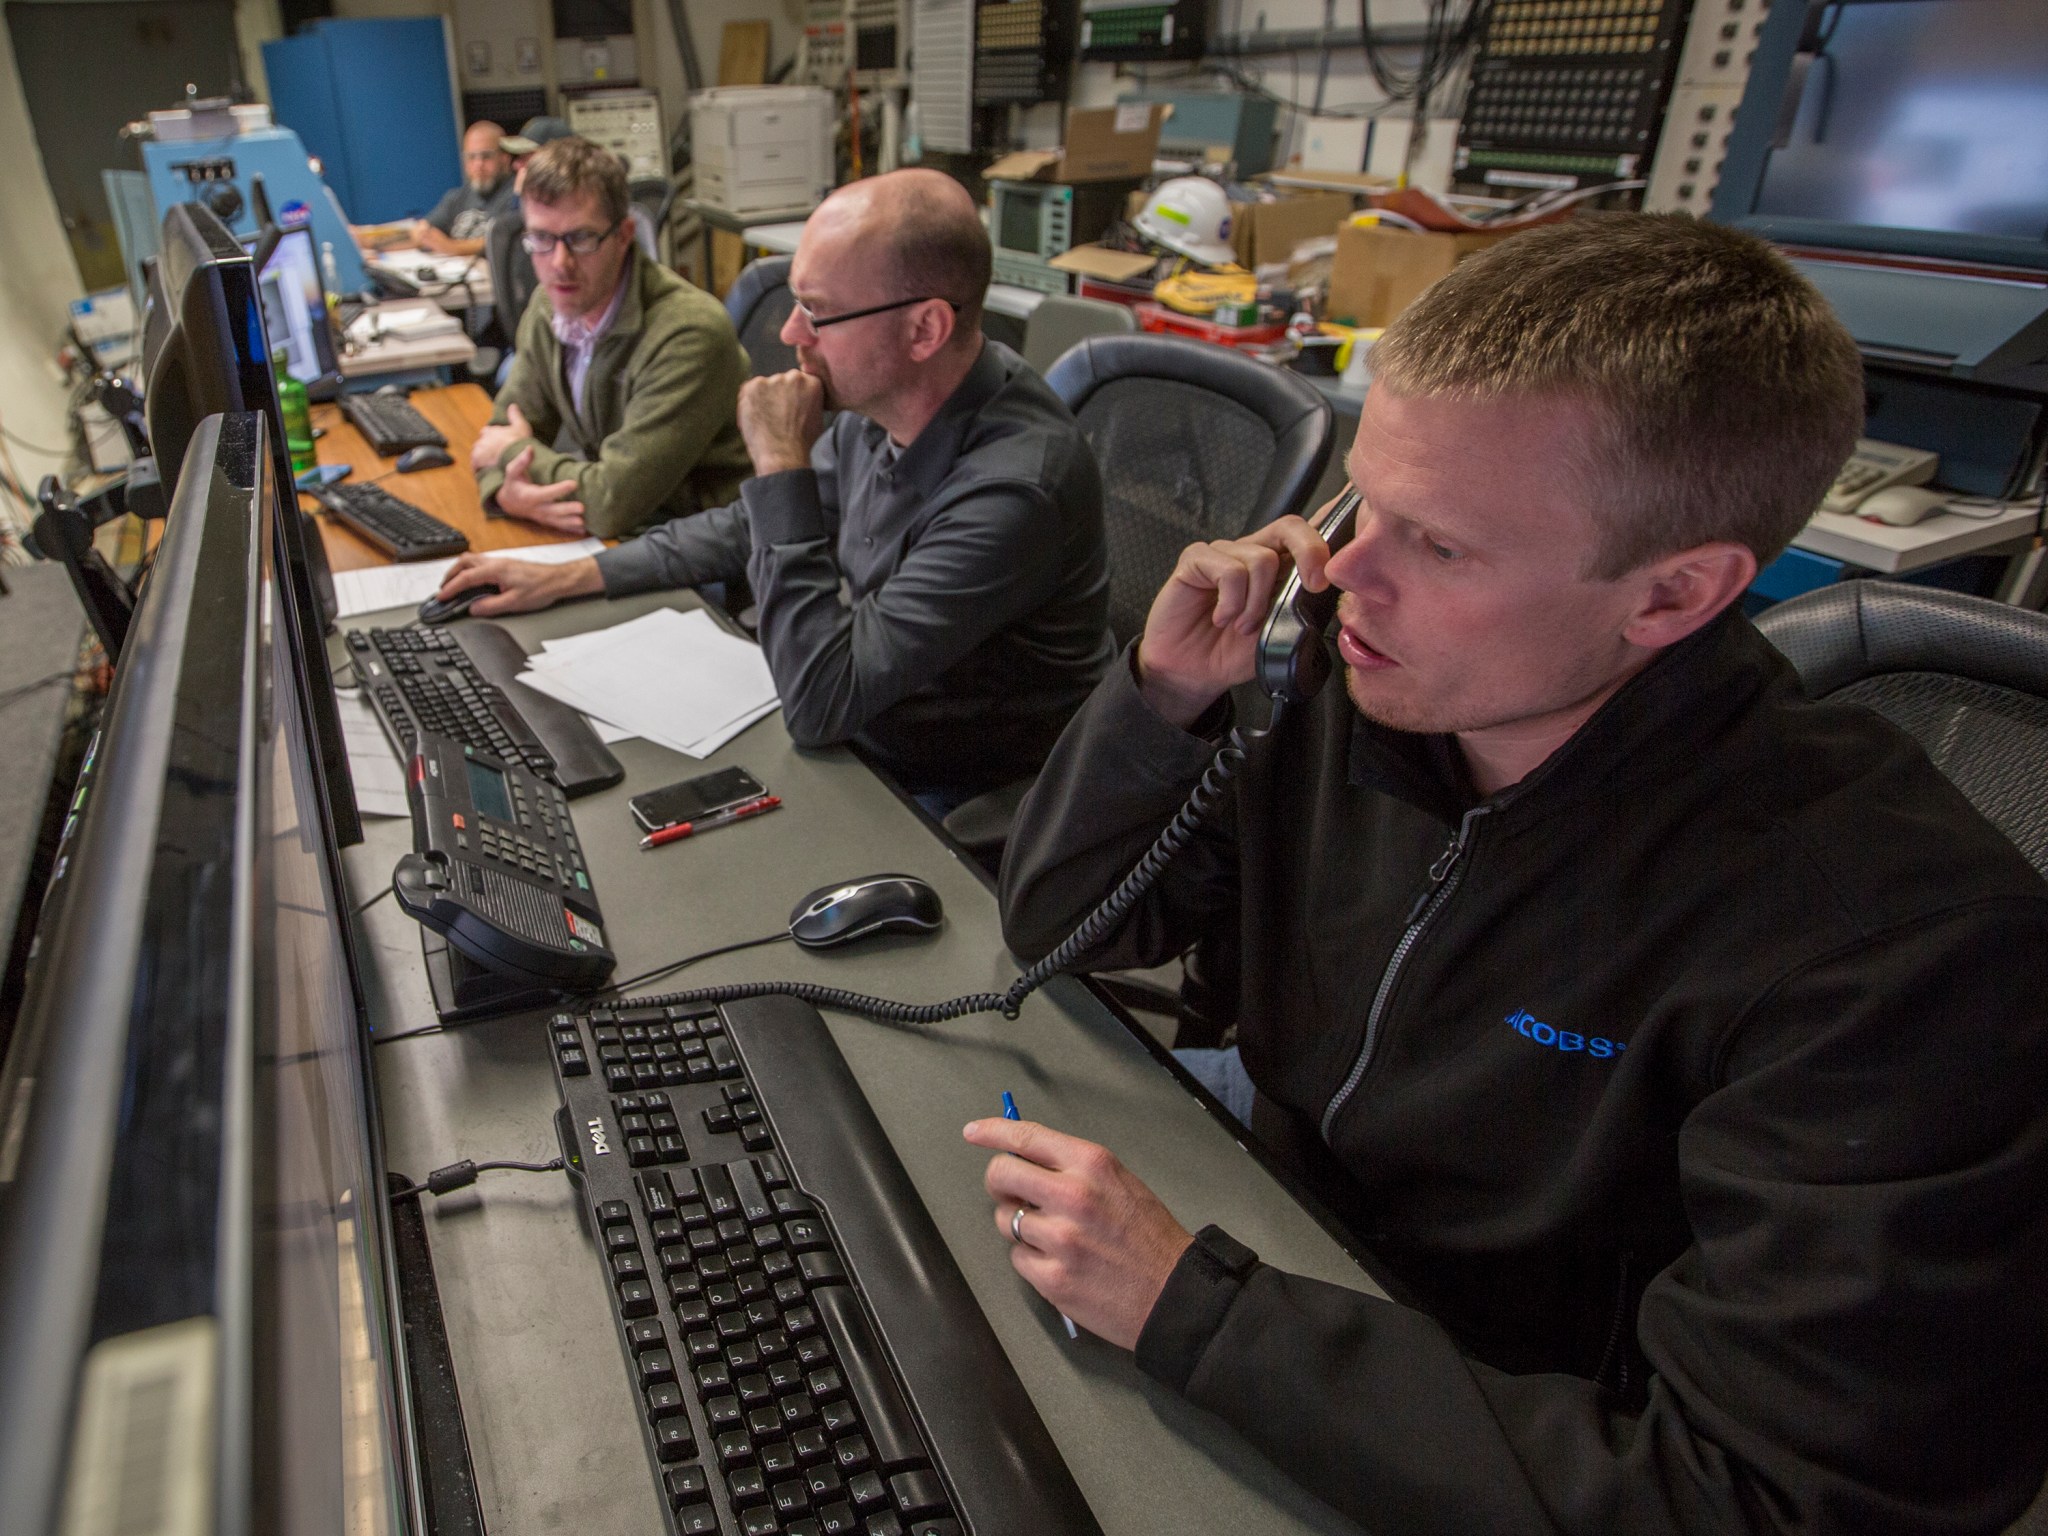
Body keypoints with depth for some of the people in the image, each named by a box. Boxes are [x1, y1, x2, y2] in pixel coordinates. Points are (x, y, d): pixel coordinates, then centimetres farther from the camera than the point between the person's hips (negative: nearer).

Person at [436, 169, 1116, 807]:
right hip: (852, 729, 7)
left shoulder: (1014, 485, -32)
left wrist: (782, 464, -28)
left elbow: (820, 704, -32)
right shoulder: (880, 401, -6)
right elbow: (753, 527, 12)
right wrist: (576, 575, 7)